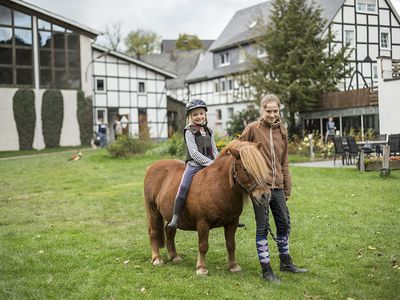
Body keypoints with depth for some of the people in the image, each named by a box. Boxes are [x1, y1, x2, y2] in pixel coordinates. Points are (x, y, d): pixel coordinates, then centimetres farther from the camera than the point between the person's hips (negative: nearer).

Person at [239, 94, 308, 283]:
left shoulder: (282, 131, 9)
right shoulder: (253, 129, -7)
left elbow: (284, 163, 13)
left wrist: (287, 188, 14)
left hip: (277, 186, 5)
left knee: (284, 224, 14)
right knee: (262, 227, 1)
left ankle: (286, 262, 31)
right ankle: (266, 269, 9)